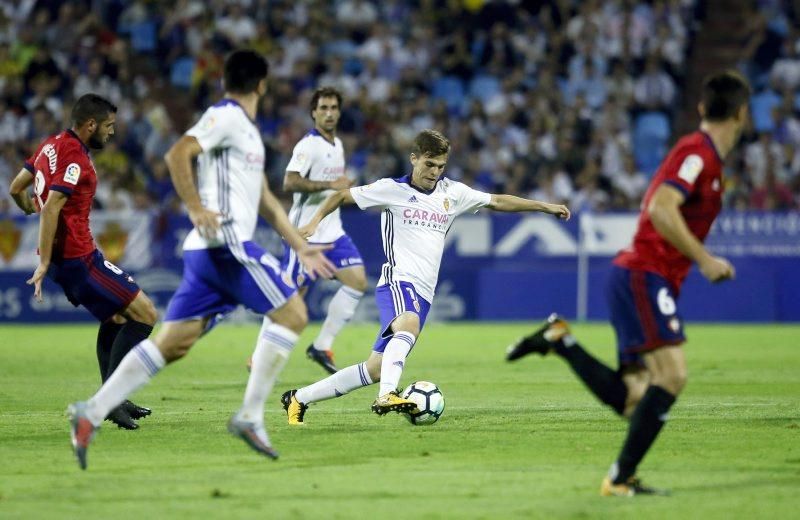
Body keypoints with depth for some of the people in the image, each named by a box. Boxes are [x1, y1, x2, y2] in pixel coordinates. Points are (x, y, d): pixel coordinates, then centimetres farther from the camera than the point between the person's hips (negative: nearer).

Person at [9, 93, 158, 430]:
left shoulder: (51, 146, 11)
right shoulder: (74, 157, -17)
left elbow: (16, 188, 22)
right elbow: (51, 209, -23)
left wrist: (28, 207, 44)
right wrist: (44, 264, -22)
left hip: (63, 256, 10)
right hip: (78, 257, -10)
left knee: (115, 317, 24)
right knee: (145, 314, -8)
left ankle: (112, 401, 25)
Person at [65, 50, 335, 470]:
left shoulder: (245, 130, 24)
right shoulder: (226, 117, -5)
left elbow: (265, 200, 30)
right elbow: (178, 154, -19)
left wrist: (301, 247, 30)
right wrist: (196, 208, -25)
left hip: (207, 250, 9)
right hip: (225, 242, -9)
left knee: (172, 343, 4)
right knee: (291, 312, -6)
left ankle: (91, 412, -2)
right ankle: (250, 416, -10)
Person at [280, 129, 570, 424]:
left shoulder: (451, 192, 14)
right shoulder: (392, 190, 1)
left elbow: (498, 201, 21)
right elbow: (341, 196, 10)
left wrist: (545, 207, 19)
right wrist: (315, 221, -4)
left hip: (423, 294, 5)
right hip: (398, 281, -5)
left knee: (375, 369, 0)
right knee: (409, 324, -40)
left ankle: (298, 399, 11)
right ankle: (387, 396, -54)